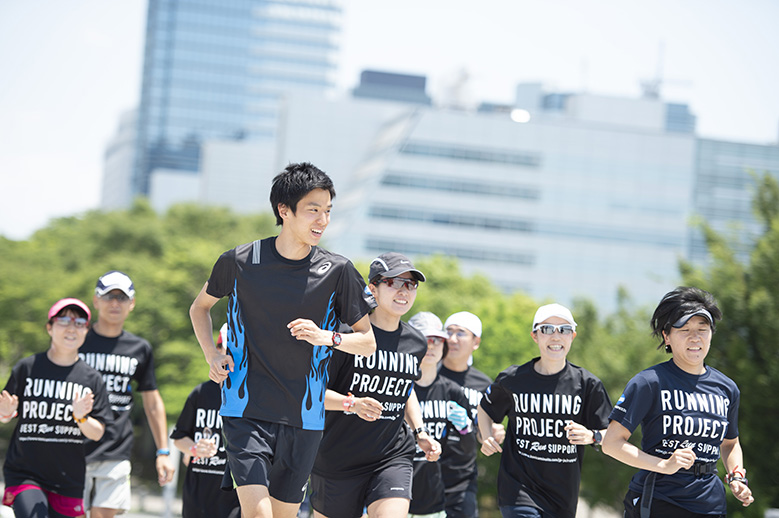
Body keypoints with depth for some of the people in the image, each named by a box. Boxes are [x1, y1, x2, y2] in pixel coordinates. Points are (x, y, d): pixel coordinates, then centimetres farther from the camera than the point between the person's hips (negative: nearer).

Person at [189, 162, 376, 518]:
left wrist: (327, 337, -14)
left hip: (303, 418, 2)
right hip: (245, 411, -2)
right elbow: (200, 308, 18)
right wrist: (212, 356, 2)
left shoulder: (337, 271, -1)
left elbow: (368, 343, 6)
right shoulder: (239, 262, -2)